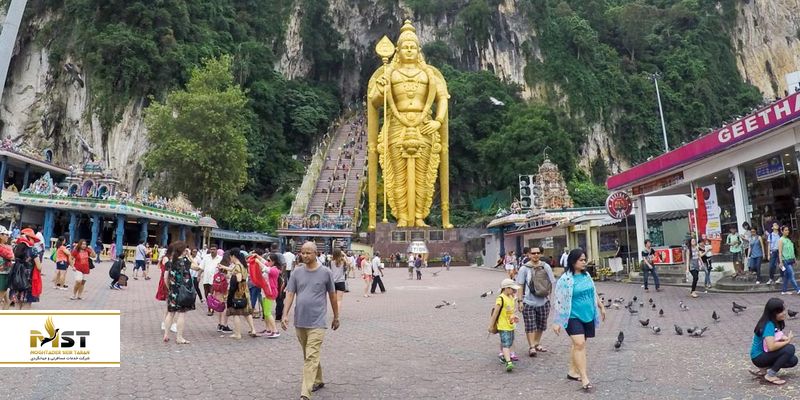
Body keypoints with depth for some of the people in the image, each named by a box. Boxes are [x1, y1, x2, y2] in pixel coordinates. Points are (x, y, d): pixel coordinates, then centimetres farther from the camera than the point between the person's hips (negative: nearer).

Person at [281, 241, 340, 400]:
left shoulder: (326, 272, -5)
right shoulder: (297, 272, 2)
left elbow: (332, 296, 4)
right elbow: (290, 294, 1)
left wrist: (336, 317, 10)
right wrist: (285, 315, -12)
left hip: (317, 322, -4)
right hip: (299, 321, 4)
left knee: (311, 358, -10)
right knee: (309, 356, 19)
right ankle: (318, 381, 38)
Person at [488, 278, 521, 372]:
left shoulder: (511, 298, 8)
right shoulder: (501, 299, -17)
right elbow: (495, 313, -15)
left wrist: (514, 317, 5)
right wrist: (491, 326, -12)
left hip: (511, 325, 9)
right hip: (503, 326, -8)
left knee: (509, 343, 18)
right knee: (506, 344, -15)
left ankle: (504, 356, 36)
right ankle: (508, 362, -22)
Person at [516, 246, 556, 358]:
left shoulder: (546, 267, 2)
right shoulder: (524, 268, -6)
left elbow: (551, 283, 10)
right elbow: (520, 286, -5)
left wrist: (549, 295, 4)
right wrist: (520, 300, -8)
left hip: (543, 302, 3)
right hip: (528, 302, -3)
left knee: (541, 325, 14)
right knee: (530, 326, -2)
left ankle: (537, 344, 31)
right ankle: (531, 347, 7)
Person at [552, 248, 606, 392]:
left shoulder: (586, 275, 5)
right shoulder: (565, 279, -15)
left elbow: (593, 293, 20)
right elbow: (560, 301, -15)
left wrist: (601, 307, 24)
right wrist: (557, 322, -15)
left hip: (588, 315, 6)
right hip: (573, 316, -6)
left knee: (577, 344, 14)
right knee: (580, 344, -14)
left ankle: (572, 371, 27)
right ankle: (584, 378, -9)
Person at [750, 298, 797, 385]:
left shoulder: (776, 322, 2)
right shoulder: (768, 325, -25)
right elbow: (771, 346, -35)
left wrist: (785, 338, -13)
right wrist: (787, 341, -19)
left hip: (765, 354, 9)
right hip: (759, 357, -9)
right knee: (790, 349, -21)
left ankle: (764, 369, 9)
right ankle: (770, 375, -15)